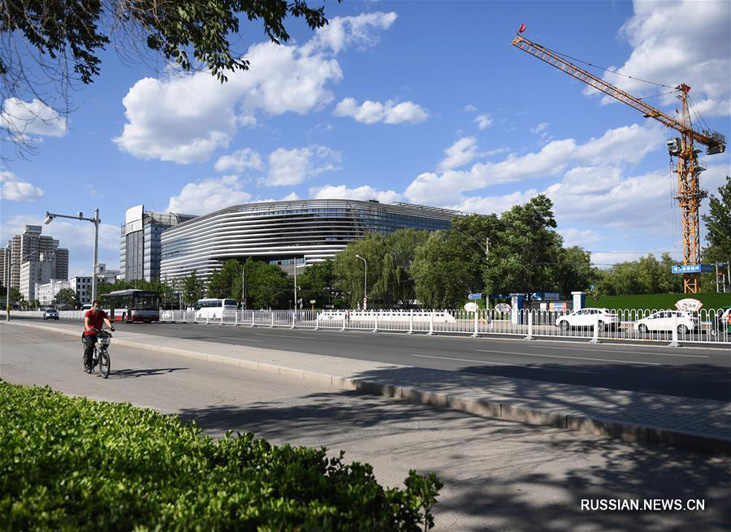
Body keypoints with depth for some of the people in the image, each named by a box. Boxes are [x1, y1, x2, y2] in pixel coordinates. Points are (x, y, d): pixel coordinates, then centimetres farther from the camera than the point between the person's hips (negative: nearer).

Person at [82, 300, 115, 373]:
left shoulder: (102, 313, -1)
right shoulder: (88, 313, -8)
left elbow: (106, 320, -19)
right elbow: (86, 321, -26)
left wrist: (111, 326, -41)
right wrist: (88, 328, -48)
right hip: (89, 334, -3)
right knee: (90, 345, -27)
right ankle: (87, 364, -14)